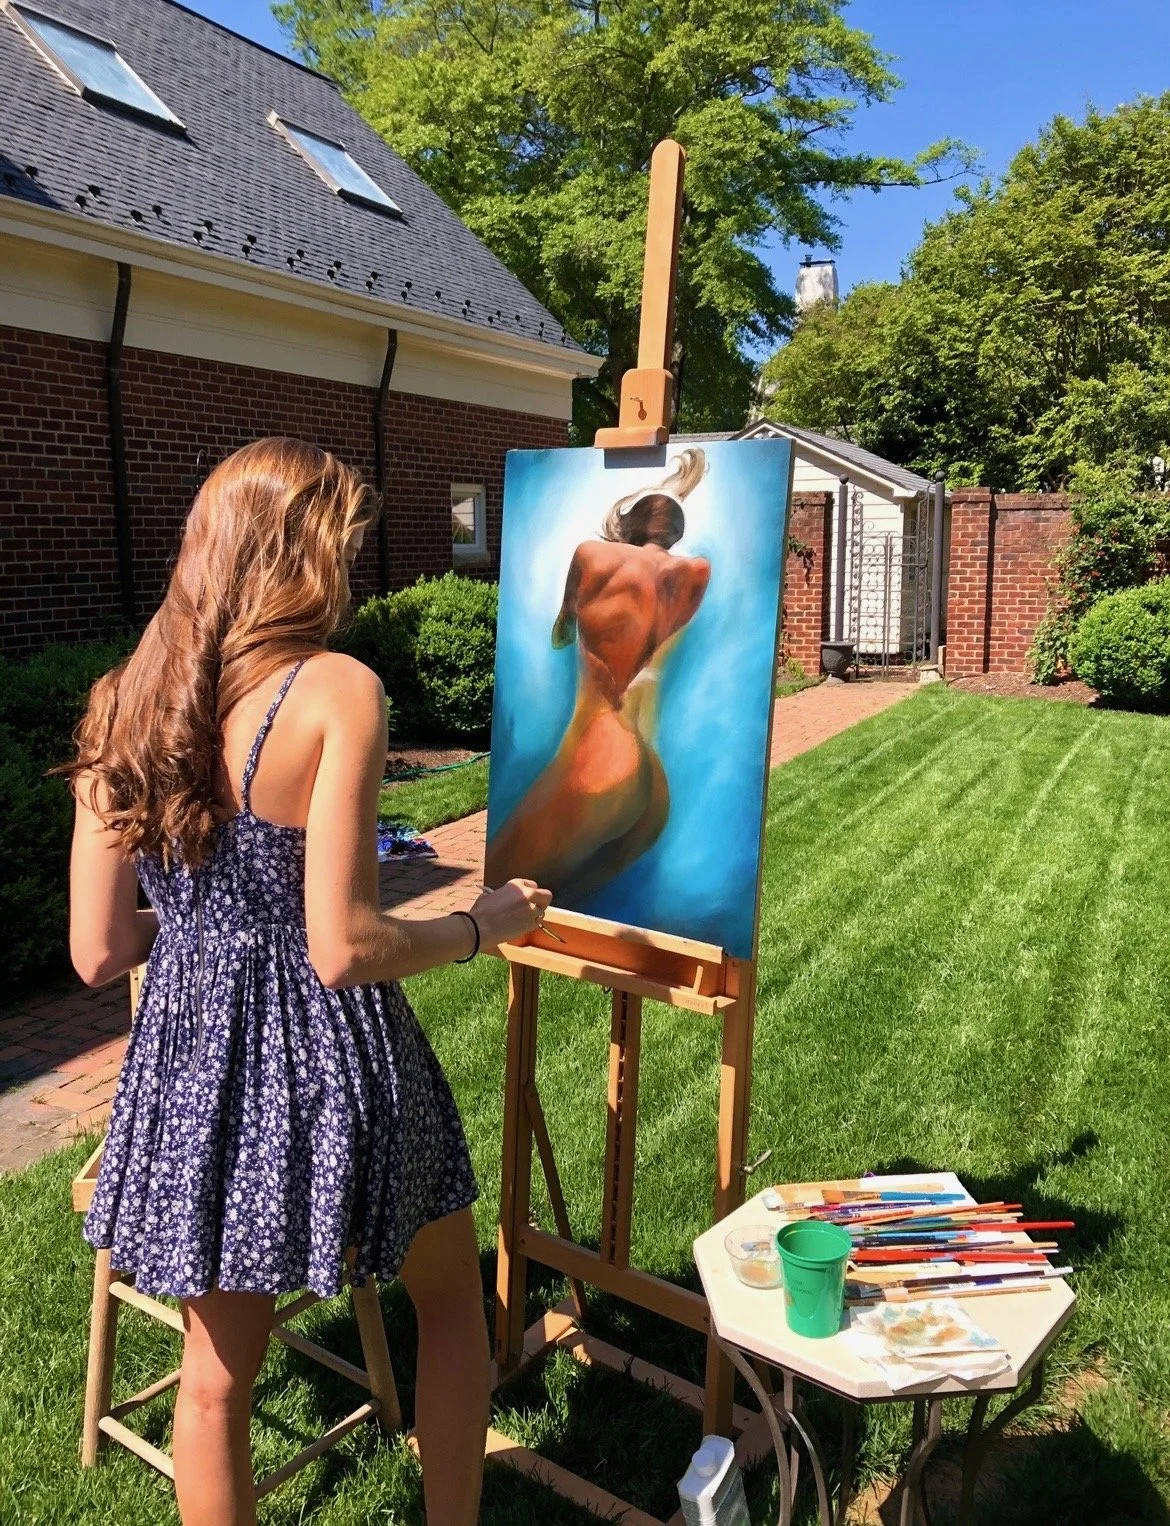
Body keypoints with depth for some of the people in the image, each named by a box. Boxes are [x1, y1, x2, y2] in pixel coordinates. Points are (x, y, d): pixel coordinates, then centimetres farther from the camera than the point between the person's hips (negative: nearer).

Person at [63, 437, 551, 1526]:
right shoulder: (336, 690, -18)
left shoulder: (123, 704, -1)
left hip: (190, 1065, 5)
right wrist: (484, 925, -5)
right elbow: (345, 950, -22)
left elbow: (98, 952, 0)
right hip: (326, 1068, -5)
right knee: (449, 1297, 24)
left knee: (217, 1366, 24)